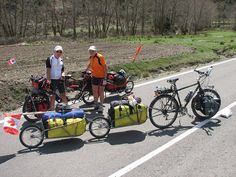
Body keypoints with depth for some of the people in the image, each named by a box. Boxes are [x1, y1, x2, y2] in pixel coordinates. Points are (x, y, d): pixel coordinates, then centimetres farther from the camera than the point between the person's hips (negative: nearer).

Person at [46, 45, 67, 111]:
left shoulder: (61, 60, 14)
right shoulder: (50, 59, -5)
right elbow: (48, 70, -12)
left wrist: (62, 74, -4)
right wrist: (48, 79, -20)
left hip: (60, 80, 6)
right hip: (52, 80, -6)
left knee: (63, 95, 8)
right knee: (53, 96, 1)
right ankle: (52, 110, 10)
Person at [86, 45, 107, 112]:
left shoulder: (100, 57, -18)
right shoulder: (91, 57, 4)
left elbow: (105, 67, -18)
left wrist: (105, 78, -21)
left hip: (101, 77, -6)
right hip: (94, 76, 6)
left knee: (101, 91, 3)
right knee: (95, 91, 10)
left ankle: (101, 105, 14)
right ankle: (96, 104, 26)